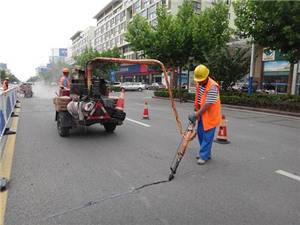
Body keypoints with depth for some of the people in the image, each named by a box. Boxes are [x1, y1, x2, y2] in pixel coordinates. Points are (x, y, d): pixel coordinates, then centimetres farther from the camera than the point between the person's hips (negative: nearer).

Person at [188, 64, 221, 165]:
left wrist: (196, 114, -23)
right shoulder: (199, 83, 1)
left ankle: (204, 156, 9)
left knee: (207, 136, -2)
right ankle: (207, 153, 30)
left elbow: (207, 105, -27)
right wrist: (196, 109, 16)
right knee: (200, 133, 15)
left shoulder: (212, 87, -25)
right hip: (201, 113, 9)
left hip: (210, 115, -8)